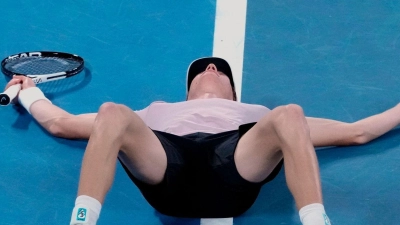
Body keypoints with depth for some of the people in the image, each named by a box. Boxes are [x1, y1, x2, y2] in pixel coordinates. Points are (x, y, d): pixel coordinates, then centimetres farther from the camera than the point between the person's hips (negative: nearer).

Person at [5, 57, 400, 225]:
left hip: (234, 175, 0)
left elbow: (355, 132, 40)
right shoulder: (158, 112, 42)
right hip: (165, 172, 0)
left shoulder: (255, 114, 42)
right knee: (112, 113, -27)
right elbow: (61, 123, 44)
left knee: (289, 116, -27)